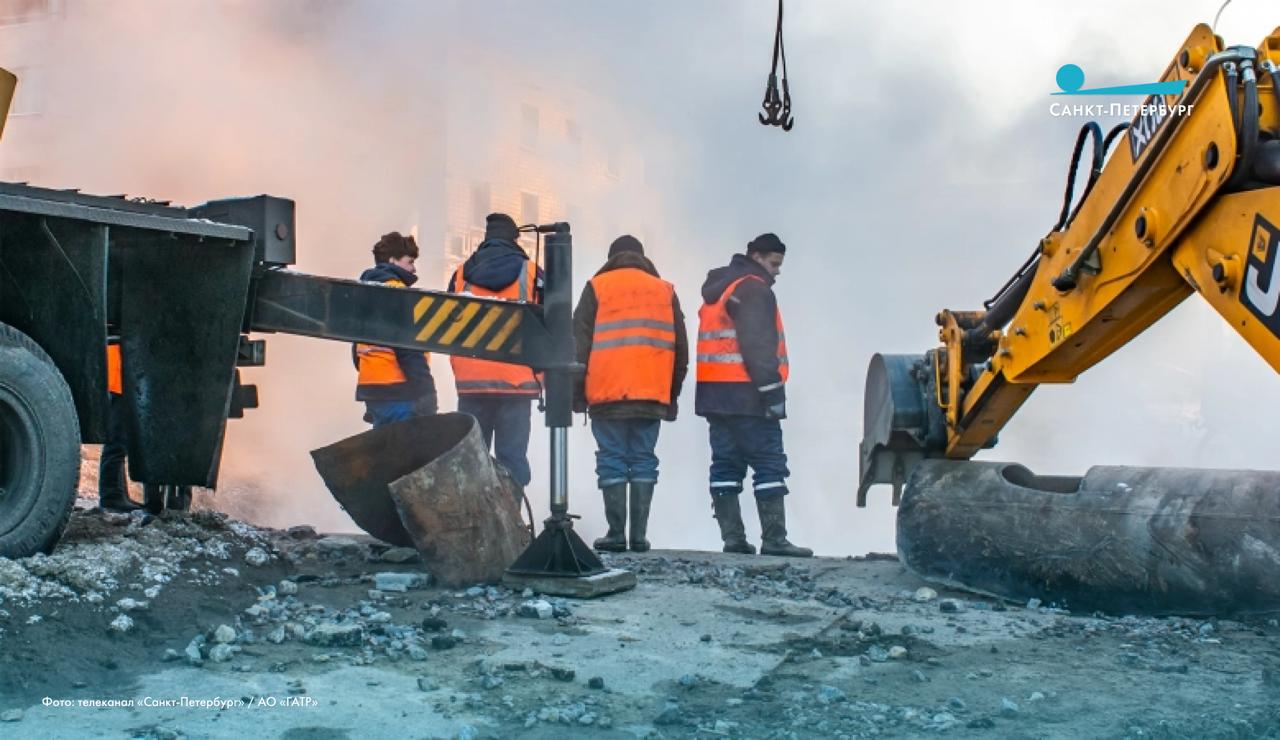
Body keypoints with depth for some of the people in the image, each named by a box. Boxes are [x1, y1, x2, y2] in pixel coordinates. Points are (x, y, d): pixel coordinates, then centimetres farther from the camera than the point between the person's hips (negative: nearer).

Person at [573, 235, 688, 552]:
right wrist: (672, 394, 19)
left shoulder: (597, 288, 7)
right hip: (652, 395, 2)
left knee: (612, 461, 1)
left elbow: (579, 344, 3)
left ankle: (616, 534, -4)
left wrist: (577, 393, 7)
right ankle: (639, 535, 2)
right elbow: (680, 349, 14)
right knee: (643, 461, 6)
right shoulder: (665, 291, 14)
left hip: (608, 394, -2)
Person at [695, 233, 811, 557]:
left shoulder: (717, 290, 23)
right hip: (746, 394, -9)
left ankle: (732, 536, 5)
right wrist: (771, 388, -18)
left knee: (726, 465, 6)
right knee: (769, 465, -7)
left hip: (714, 394, 9)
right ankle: (774, 539, -10)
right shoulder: (754, 289, -8)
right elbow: (758, 345, -17)